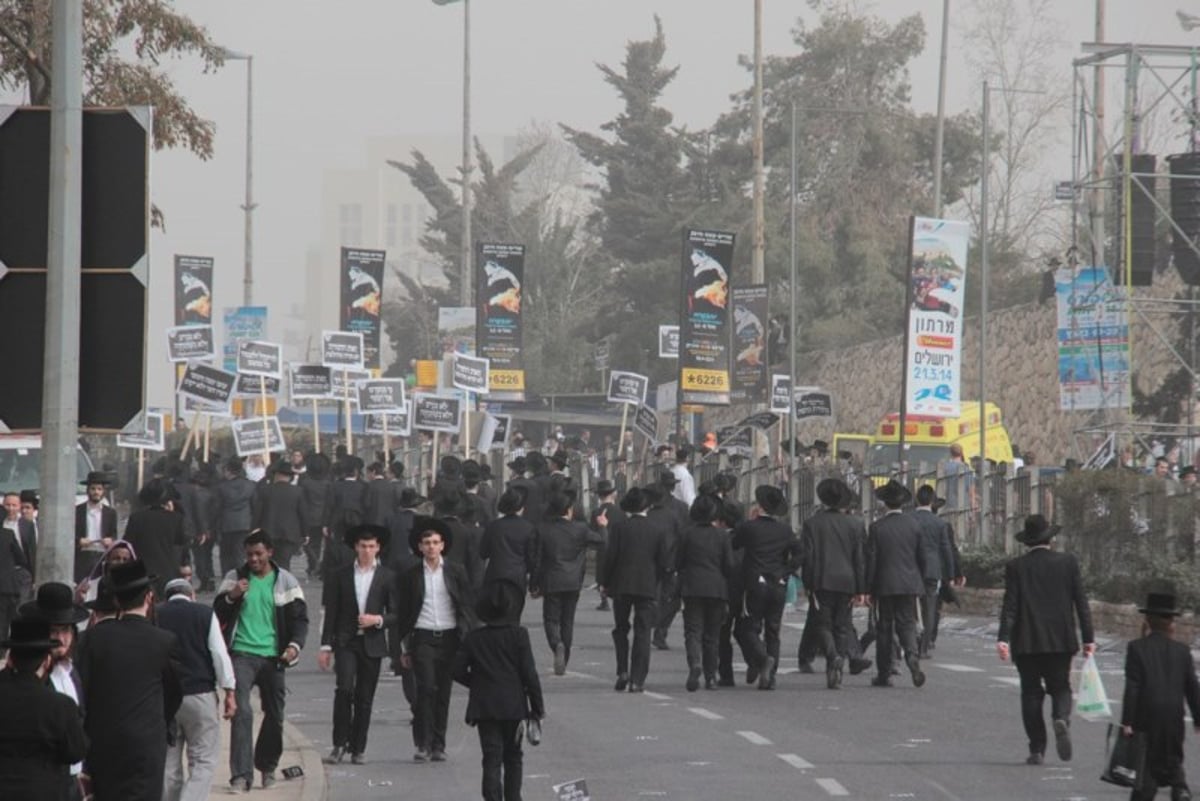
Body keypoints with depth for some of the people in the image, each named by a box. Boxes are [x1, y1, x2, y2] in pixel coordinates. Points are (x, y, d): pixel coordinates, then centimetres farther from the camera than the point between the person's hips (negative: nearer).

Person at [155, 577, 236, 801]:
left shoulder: (155, 615, 8)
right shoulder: (205, 613, 2)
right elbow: (219, 654, -3)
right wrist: (230, 692, 0)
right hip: (200, 693, -3)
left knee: (168, 764, 10)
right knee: (203, 761, 0)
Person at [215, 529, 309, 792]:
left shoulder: (285, 581, 5)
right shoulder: (235, 578, 6)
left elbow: (300, 618, 7)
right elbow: (218, 614, 8)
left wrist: (294, 644, -10)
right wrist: (231, 597, -12)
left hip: (273, 655, 2)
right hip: (242, 654, -2)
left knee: (275, 715, 9)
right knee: (242, 711, -16)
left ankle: (267, 766, 30)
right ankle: (241, 774, -18)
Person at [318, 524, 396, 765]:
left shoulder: (387, 577, 6)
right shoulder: (341, 575, 7)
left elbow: (395, 615, 7)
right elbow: (331, 613, 8)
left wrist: (378, 620, -13)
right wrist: (326, 646, 3)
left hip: (372, 644, 1)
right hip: (346, 642, -1)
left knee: (365, 698, 2)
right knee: (345, 689, -17)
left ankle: (358, 748, 11)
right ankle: (340, 744, -9)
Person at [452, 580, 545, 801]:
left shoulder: (473, 639, 0)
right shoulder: (518, 635, -6)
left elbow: (458, 671, -3)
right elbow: (529, 673, -7)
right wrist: (537, 706, -1)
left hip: (484, 707, 1)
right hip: (513, 706, -1)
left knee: (492, 758, -3)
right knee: (512, 757, 15)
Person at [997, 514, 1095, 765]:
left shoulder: (1016, 567, -3)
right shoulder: (1068, 563, 1)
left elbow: (1010, 605, -9)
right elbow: (1081, 601, 1)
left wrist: (1003, 638, -12)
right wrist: (1088, 638, 5)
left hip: (1027, 641, -1)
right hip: (1060, 641, 1)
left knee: (1031, 692, 7)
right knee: (1060, 688, 12)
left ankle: (1037, 749, 3)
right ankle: (1061, 719, -21)